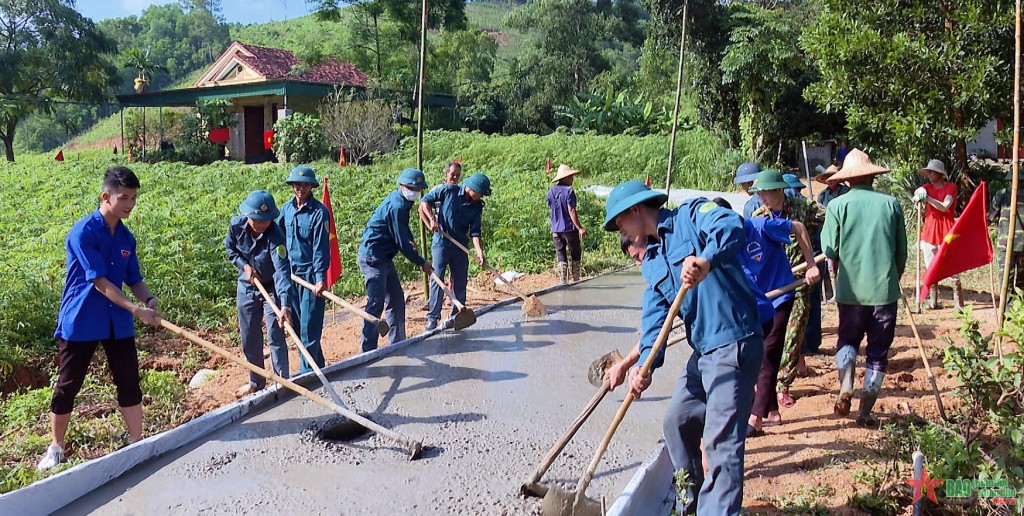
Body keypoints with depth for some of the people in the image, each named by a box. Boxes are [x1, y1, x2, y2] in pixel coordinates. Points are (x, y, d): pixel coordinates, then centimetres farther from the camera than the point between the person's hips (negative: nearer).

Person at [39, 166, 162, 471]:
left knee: (129, 383, 6)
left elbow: (134, 280, 9)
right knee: (67, 387, 7)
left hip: (118, 323, 5)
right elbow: (99, 282, -21)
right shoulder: (83, 232, -15)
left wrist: (149, 300, -12)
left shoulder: (126, 237, 5)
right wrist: (136, 310, -26)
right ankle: (56, 447, 24)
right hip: (80, 321, -5)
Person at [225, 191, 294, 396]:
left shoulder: (275, 237, -31)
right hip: (246, 288, 5)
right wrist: (244, 265, -13)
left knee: (276, 338, -4)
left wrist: (285, 306, -52)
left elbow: (282, 271, -41)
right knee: (249, 339, 14)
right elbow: (230, 248, 5)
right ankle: (256, 382, 30)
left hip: (271, 289, -5)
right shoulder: (236, 225, -16)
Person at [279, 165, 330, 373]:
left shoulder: (319, 211, -9)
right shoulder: (287, 209, 8)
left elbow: (321, 247, -14)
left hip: (311, 274, -6)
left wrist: (321, 277, -21)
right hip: (290, 272, 6)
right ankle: (317, 366, 25)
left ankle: (308, 372, 6)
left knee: (310, 326, -4)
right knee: (297, 325, 12)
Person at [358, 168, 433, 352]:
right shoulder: (396, 206, -20)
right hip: (373, 258, -11)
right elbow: (401, 243, -19)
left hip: (384, 258, 11)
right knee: (376, 303, -11)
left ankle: (397, 343, 25)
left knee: (396, 299, 15)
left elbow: (403, 229, 29)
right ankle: (368, 349, -8)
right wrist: (422, 263, -9)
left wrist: (410, 240, 8)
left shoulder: (401, 201, 11)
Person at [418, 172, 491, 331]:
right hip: (441, 242, -4)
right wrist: (432, 219, -15)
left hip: (460, 246, 4)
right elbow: (425, 201, -2)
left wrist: (479, 252, -19)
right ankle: (432, 318, -3)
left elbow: (475, 232, -5)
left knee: (460, 283, 8)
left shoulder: (477, 206, 0)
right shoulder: (448, 191, -9)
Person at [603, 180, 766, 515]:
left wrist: (705, 260, -45)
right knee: (677, 422, 18)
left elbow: (731, 226, -27)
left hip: (734, 344, -9)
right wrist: (645, 365, -10)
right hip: (703, 351, 9)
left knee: (721, 440, -9)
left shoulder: (691, 215, -6)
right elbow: (655, 317, 5)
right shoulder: (651, 263, 15)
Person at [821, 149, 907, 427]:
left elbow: (829, 251, -5)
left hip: (851, 289, 0)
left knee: (847, 340, 20)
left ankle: (845, 387, -4)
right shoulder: (891, 204, 0)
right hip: (885, 289, 1)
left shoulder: (837, 205, -6)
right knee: (878, 351, 11)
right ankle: (865, 411, 13)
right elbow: (902, 252, 6)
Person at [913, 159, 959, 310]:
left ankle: (958, 302, -1)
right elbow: (917, 192, -11)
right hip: (929, 232, 4)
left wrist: (927, 197, -22)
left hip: (946, 233, -4)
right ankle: (933, 301, 16)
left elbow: (944, 207, -14)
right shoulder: (927, 187, 11)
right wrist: (919, 194, -33)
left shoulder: (951, 187, -2)